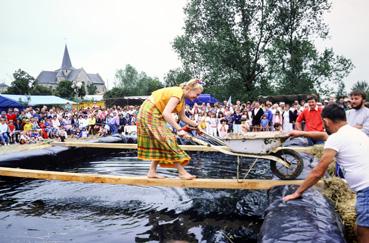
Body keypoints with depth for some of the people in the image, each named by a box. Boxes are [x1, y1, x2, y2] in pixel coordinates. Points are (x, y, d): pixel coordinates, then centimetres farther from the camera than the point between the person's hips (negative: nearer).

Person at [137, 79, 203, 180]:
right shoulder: (178, 93, -23)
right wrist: (179, 129, -36)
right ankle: (182, 172, -7)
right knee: (167, 139, -10)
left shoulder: (182, 97, 7)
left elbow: (183, 117, 15)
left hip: (154, 114, 10)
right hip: (149, 112, -10)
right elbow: (166, 113, -34)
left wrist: (196, 126, 15)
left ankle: (152, 172, 12)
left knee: (159, 143, 9)